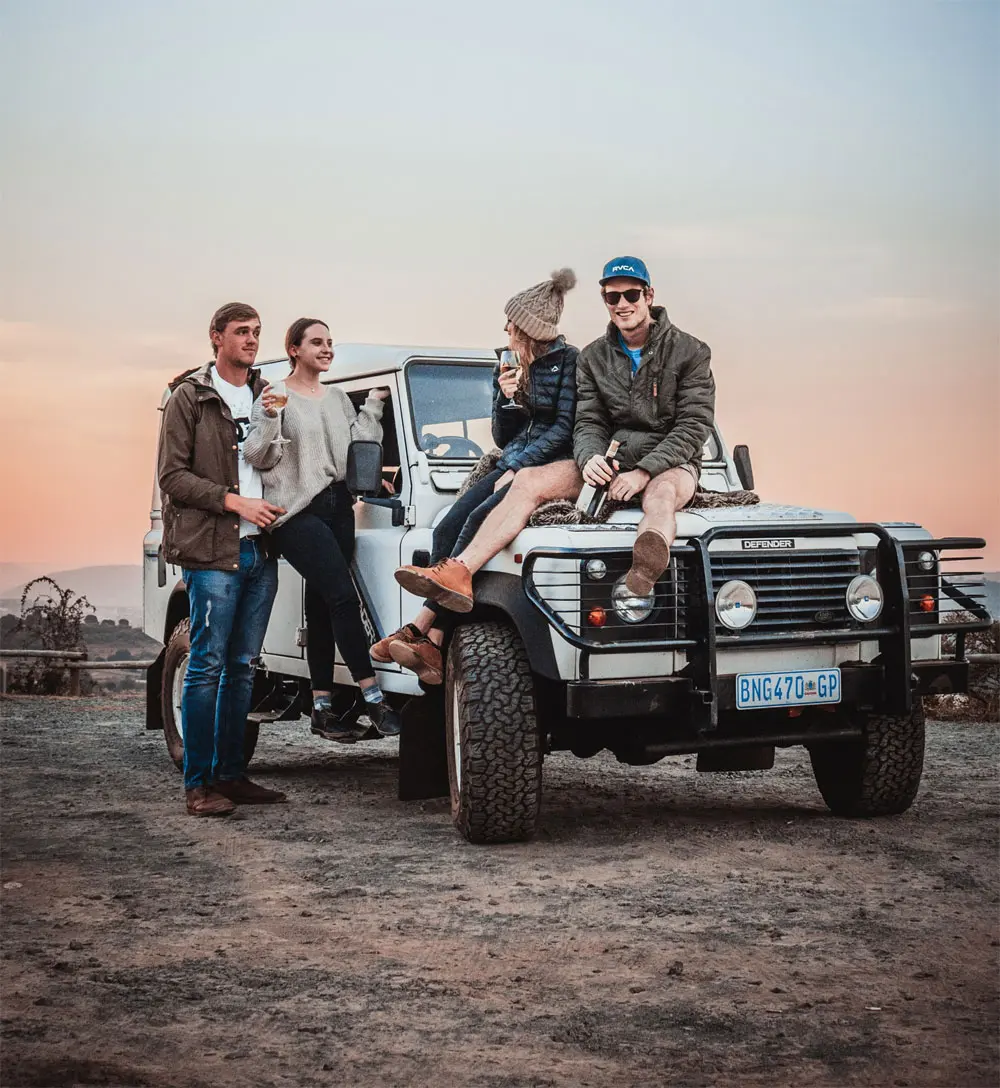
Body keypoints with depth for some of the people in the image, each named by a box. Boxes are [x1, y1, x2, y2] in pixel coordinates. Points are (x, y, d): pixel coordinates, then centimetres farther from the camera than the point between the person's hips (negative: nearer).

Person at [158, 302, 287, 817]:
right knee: (207, 665, -5)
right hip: (211, 549, -6)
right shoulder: (190, 397, -3)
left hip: (260, 549, 6)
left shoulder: (266, 396, 15)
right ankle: (198, 784, 0)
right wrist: (234, 501, -15)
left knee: (242, 667, 9)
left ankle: (230, 774, 16)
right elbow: (171, 474, -8)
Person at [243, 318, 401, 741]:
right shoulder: (273, 397, -1)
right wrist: (269, 418, -22)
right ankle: (371, 696, -16)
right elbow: (260, 458, -7)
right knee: (343, 597, -18)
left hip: (338, 506, 7)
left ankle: (322, 707, 11)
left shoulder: (338, 398, 18)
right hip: (297, 511, -6)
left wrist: (373, 405, 5)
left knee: (323, 607, 8)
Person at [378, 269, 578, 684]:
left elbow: (566, 428, -11)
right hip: (511, 466, 7)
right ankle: (432, 646, -26)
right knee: (446, 529, -16)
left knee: (479, 520, -31)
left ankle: (422, 627, -31)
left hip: (550, 468, -7)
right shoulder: (512, 369, 20)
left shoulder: (568, 361, -3)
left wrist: (518, 468, -16)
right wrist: (506, 398, 2)